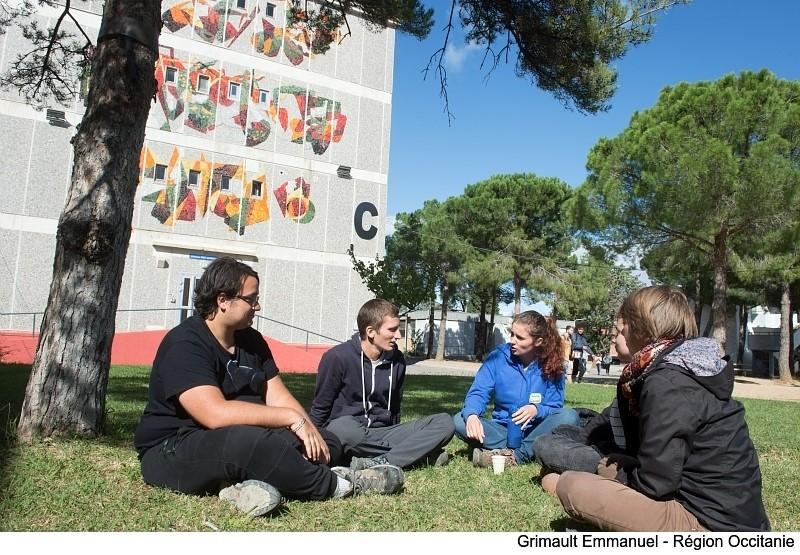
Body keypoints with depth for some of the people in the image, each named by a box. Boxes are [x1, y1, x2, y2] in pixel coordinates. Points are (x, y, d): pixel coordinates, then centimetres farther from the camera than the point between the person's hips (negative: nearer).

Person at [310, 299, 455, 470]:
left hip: (382, 433, 5)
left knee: (444, 422, -15)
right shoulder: (337, 357, -11)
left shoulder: (396, 360, 3)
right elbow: (321, 407, 0)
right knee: (343, 427, -42)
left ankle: (380, 463, -31)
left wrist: (395, 438, 17)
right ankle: (420, 453, -27)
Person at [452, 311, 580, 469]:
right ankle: (526, 451, -30)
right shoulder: (498, 357, -8)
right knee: (459, 421, -24)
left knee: (568, 416, -28)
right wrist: (471, 415, -36)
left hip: (535, 432, -1)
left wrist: (537, 410, -32)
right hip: (502, 429, 1)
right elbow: (478, 393, -13)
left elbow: (555, 408, -8)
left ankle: (515, 455, -30)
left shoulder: (552, 367, -7)